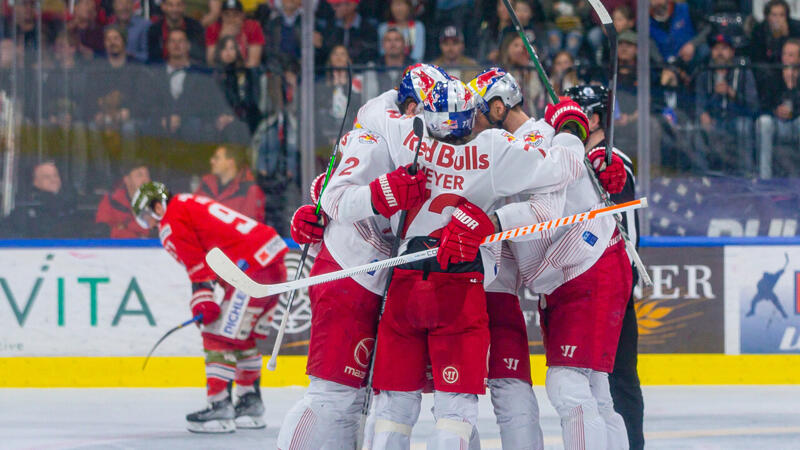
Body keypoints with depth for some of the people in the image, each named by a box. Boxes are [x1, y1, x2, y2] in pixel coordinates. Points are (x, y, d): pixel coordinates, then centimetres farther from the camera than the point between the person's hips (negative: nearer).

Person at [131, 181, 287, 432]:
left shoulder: (172, 221, -3)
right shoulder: (192, 204, 26)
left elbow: (197, 263, -9)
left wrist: (203, 303, -9)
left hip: (252, 268, -10)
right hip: (276, 265, 10)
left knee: (221, 337, -7)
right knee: (244, 338, 20)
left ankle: (219, 407, -11)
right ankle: (250, 405, 25)